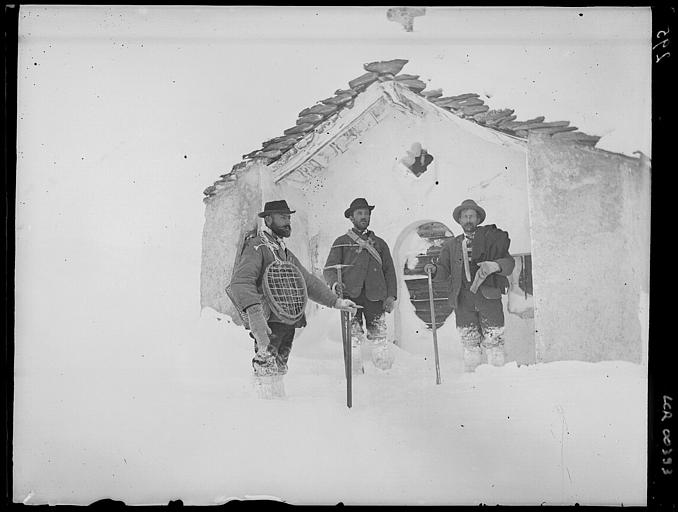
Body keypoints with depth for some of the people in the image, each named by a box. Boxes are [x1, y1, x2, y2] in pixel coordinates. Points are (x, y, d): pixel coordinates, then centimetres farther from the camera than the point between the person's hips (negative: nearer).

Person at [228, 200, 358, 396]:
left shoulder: (286, 253, 23)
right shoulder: (256, 246, -6)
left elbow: (308, 281, 27)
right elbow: (241, 282, -22)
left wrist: (336, 301, 18)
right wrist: (253, 310, -38)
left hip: (288, 324, 9)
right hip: (269, 324, -8)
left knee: (279, 373, 13)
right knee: (266, 372, -14)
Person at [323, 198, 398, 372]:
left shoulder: (379, 243, 23)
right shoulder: (341, 242, 15)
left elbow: (389, 271, 19)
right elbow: (329, 269, 8)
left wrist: (391, 295, 6)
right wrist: (335, 283, -14)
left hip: (375, 297, 2)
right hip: (350, 295, -1)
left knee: (379, 336, -5)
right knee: (353, 339, -9)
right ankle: (355, 372, 0)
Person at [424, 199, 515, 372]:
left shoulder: (491, 237, 8)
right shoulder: (451, 245, 18)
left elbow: (509, 262, 2)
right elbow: (444, 271, 14)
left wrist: (494, 266, -17)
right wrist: (434, 269, -7)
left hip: (489, 296, -2)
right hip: (463, 300, 2)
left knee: (493, 341, -2)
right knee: (469, 343, 4)